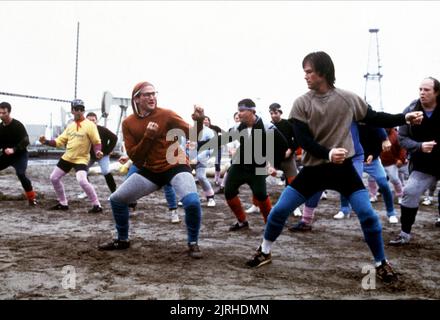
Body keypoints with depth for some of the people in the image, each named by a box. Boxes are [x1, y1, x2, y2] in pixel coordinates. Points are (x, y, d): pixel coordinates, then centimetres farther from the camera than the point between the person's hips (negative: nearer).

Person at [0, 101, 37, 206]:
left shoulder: (17, 125, -18)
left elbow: (26, 141, -25)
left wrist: (13, 149, -37)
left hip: (20, 155, -7)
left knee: (21, 174, -26)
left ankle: (32, 197, -11)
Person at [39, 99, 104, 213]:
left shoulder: (90, 125, -12)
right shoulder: (70, 125, 8)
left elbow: (97, 142, -13)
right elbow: (60, 141, 10)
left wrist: (97, 152, -33)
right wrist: (46, 142, -4)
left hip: (81, 159, -7)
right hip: (67, 157, 7)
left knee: (82, 181, -28)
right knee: (54, 178, 11)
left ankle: (97, 205, -15)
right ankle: (63, 203, 27)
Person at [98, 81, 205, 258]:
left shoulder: (166, 114, -11)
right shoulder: (128, 123, -1)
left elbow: (192, 135, -16)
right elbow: (134, 157, -5)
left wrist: (199, 121, -37)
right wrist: (147, 137, -19)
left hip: (176, 166, -4)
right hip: (150, 170, 4)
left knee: (192, 202, -29)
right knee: (116, 199, 5)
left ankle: (193, 244, -4)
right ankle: (122, 240, 28)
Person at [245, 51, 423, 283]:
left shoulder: (348, 98, -4)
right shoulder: (301, 103, -6)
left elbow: (373, 118, 9)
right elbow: (303, 140, -12)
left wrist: (405, 118, 0)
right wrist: (328, 153, -28)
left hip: (343, 168, 0)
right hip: (313, 169, 0)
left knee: (368, 215, -7)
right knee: (279, 210, 0)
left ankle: (381, 263, 14)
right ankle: (264, 252, 23)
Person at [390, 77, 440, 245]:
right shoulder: (410, 111, -9)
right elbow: (402, 138, -7)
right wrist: (419, 146, -24)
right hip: (423, 165, 1)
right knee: (409, 193, -6)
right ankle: (405, 234, 7)